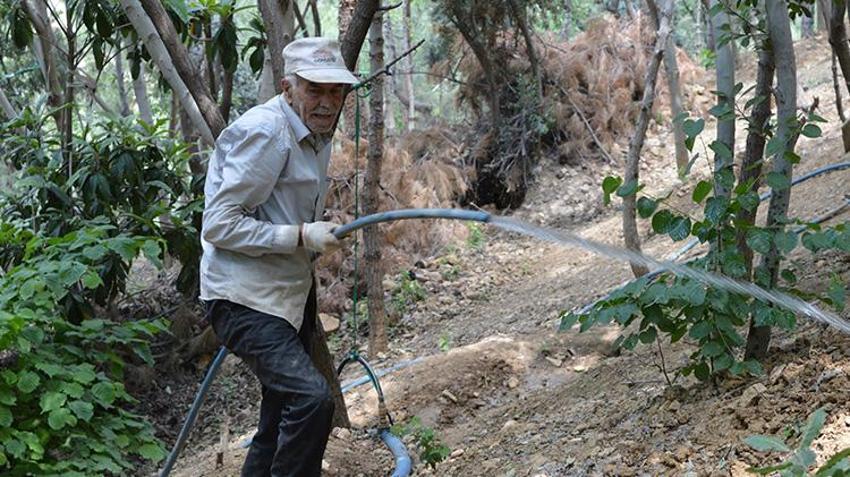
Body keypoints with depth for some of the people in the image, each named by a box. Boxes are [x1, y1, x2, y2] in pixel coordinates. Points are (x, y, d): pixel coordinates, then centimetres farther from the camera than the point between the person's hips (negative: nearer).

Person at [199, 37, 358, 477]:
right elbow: (219, 225, -20)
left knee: (283, 417, 15)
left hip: (288, 297, 10)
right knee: (311, 397, -25)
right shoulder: (265, 133, -18)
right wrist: (301, 237, -21)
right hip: (246, 300, -10)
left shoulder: (317, 135, 12)